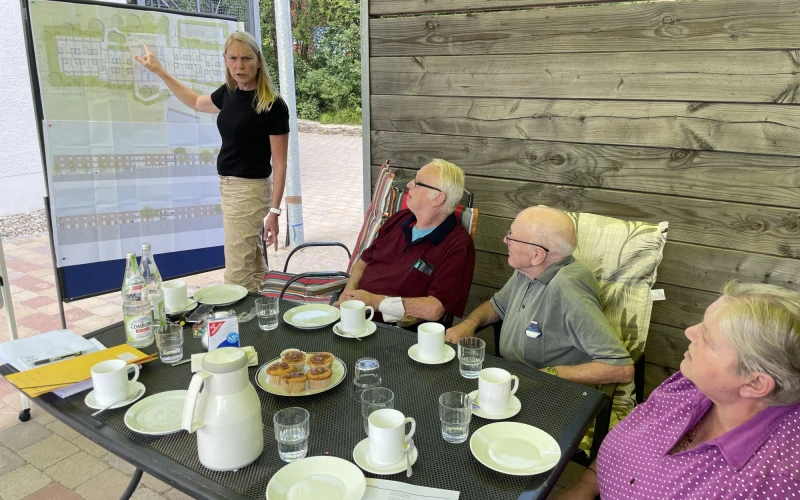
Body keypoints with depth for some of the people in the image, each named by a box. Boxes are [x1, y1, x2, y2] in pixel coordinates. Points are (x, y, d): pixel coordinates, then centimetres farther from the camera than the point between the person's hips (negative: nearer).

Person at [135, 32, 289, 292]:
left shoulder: (273, 105, -15)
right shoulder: (229, 93, 6)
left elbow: (279, 164, -14)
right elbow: (197, 103, 28)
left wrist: (274, 211, -17)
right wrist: (159, 71, 29)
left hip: (249, 190, -8)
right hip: (228, 187, 8)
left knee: (237, 276, -7)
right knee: (254, 269, 14)